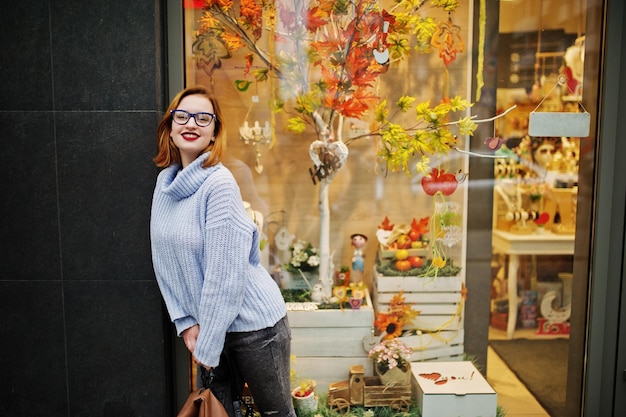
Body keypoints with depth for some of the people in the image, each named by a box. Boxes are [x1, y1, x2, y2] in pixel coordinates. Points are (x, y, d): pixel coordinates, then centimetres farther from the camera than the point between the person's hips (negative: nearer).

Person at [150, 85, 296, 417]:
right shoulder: (165, 182, 2)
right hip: (206, 324, 6)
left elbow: (227, 274, -21)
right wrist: (185, 322, 0)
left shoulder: (219, 183, -19)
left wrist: (208, 345, -15)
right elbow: (164, 262, 6)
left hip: (253, 324, -6)